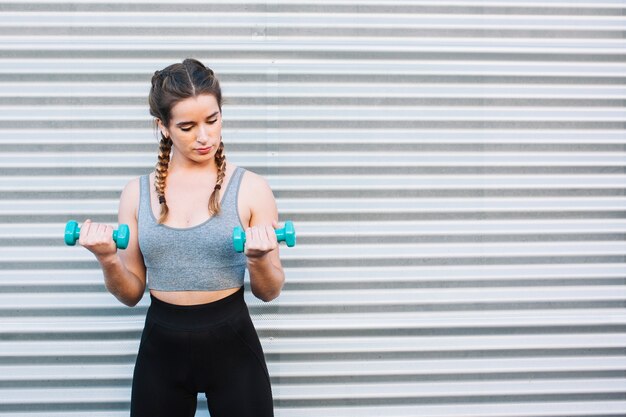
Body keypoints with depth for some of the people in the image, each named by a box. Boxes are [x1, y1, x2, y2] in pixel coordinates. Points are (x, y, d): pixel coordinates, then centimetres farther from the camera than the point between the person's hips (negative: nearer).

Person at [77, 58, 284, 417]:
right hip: (161, 347, 2)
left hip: (230, 344, -2)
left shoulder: (252, 189, -6)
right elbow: (131, 293, 6)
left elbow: (269, 292, -2)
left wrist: (258, 260, -22)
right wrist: (108, 260, -13)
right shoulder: (136, 193, 2)